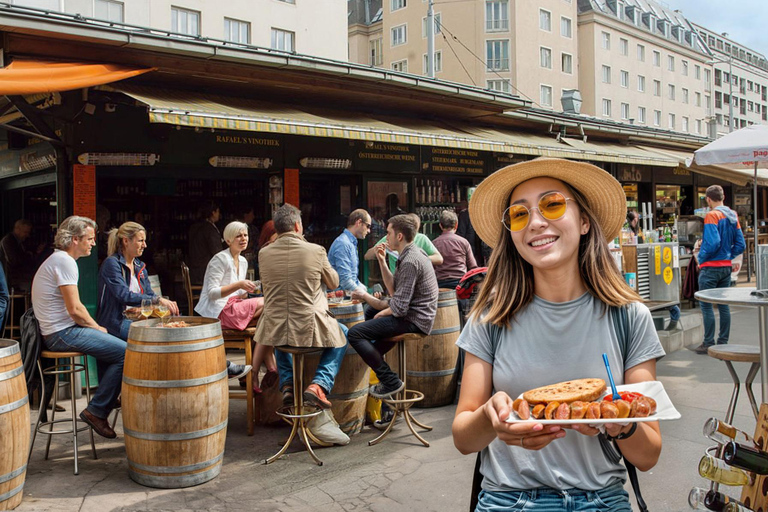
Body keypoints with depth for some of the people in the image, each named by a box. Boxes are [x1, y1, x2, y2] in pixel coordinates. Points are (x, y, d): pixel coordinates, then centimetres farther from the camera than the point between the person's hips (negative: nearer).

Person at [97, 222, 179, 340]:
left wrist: (167, 303, -8)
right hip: (116, 323, -7)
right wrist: (158, 300, -28)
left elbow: (149, 294, 14)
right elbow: (124, 296, -22)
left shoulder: (140, 267, 16)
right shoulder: (111, 263, -9)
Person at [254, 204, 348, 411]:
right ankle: (319, 384, 9)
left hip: (275, 329, 3)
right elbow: (334, 283, 6)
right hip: (310, 328, -3)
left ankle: (287, 384, 28)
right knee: (342, 335, 26)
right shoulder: (316, 250, -11)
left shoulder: (263, 253, -3)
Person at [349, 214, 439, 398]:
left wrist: (365, 296, -10)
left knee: (355, 333, -16)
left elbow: (399, 308, -25)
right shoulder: (413, 253, 10)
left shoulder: (409, 262, -23)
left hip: (413, 320, -11)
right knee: (370, 310, 30)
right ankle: (374, 357, 38)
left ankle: (391, 382, -10)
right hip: (416, 313, 11)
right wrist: (382, 262, 4)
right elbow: (395, 289, 13)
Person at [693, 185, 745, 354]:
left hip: (711, 267, -8)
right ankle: (723, 342, 19)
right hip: (726, 267, 8)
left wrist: (701, 259, -10)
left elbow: (712, 243, -23)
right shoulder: (733, 216, 9)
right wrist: (728, 257, 15)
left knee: (706, 305, -2)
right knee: (723, 305, 13)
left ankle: (708, 344, 0)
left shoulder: (712, 215, -14)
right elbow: (740, 244, 9)